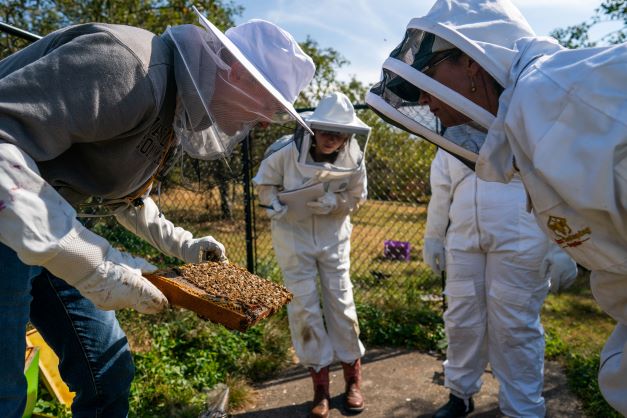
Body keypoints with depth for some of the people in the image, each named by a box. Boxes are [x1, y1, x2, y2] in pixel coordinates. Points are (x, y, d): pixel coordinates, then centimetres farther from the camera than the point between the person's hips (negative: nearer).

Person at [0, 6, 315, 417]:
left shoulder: (179, 112, 5)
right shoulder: (129, 64, -25)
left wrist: (181, 244, 11)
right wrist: (93, 264, -37)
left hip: (50, 229, 9)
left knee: (109, 369, 12)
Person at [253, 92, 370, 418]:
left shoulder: (353, 158, -15)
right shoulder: (285, 151, -21)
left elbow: (357, 197, -1)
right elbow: (264, 183, -4)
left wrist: (334, 203, -21)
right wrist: (274, 204, -24)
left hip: (333, 233, 2)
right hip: (293, 232, -1)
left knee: (341, 301, 5)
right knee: (304, 305, 0)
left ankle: (353, 378, 24)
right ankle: (320, 383, 18)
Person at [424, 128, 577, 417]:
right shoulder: (454, 134, 15)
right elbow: (441, 190, 18)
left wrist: (561, 249, -11)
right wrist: (433, 237, 16)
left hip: (519, 243, -4)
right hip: (463, 242, 5)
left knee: (515, 328, 2)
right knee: (461, 322, 12)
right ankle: (460, 394, 31)